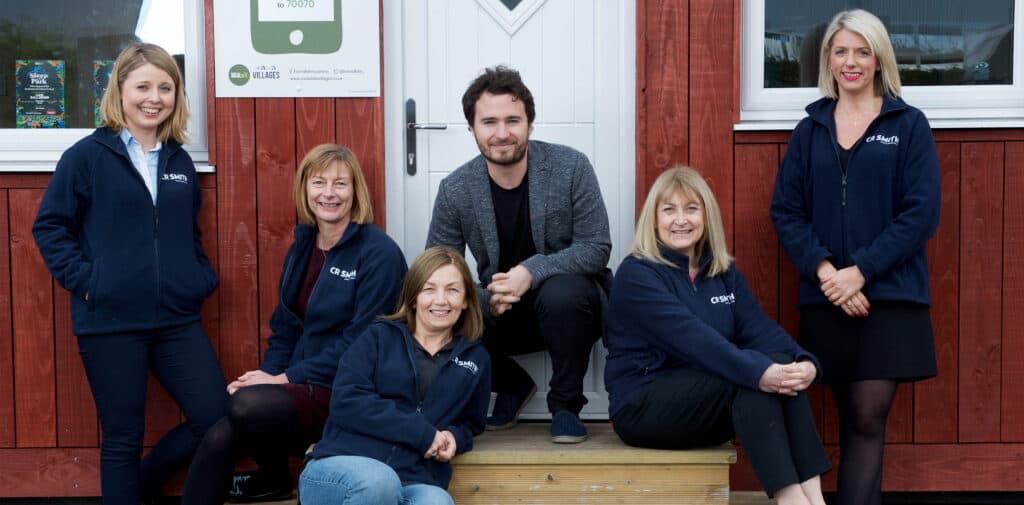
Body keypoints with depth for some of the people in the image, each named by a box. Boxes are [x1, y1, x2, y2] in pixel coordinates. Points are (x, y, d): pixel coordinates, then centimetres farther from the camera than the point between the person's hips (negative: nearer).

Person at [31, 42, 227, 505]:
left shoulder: (179, 161, 12)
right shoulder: (87, 155, -3)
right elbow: (49, 226, -2)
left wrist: (202, 277, 8)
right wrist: (84, 279, -12)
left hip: (177, 319, 5)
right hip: (110, 322, -5)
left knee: (216, 418, 1)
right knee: (123, 438, 3)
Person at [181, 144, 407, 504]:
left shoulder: (380, 254, -11)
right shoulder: (301, 249, 13)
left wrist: (286, 378, -15)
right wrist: (268, 374, -3)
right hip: (299, 387, 6)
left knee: (246, 406, -30)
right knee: (218, 439, -21)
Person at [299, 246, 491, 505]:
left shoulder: (476, 359, 20)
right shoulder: (379, 337, 11)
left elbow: (471, 422, 34)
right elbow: (346, 402, -3)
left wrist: (454, 437, 7)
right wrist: (423, 433, -9)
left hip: (416, 482, 1)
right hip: (342, 466, -1)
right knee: (377, 482, -40)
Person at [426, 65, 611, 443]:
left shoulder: (571, 168, -14)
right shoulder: (455, 190, -8)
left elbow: (596, 249, -15)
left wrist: (532, 271, -31)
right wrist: (486, 300, -26)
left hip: (568, 305, -2)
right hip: (499, 311, 3)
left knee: (562, 293, -37)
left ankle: (566, 404, -9)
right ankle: (513, 385, 9)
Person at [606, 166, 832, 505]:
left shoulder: (724, 273, 10)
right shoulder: (637, 274, -12)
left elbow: (759, 328, -5)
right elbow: (692, 337, -27)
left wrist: (805, 362, -24)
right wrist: (757, 372, -38)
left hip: (710, 407, 6)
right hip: (642, 407, -6)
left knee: (782, 364, -21)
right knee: (749, 377, -29)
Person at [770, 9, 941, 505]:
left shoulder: (908, 124, 2)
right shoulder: (810, 130, 10)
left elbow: (922, 213, -6)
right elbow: (786, 212, 4)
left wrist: (861, 270, -13)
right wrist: (824, 269, -11)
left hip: (889, 296, -2)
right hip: (826, 297, 2)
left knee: (868, 418, -6)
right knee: (852, 422, 7)